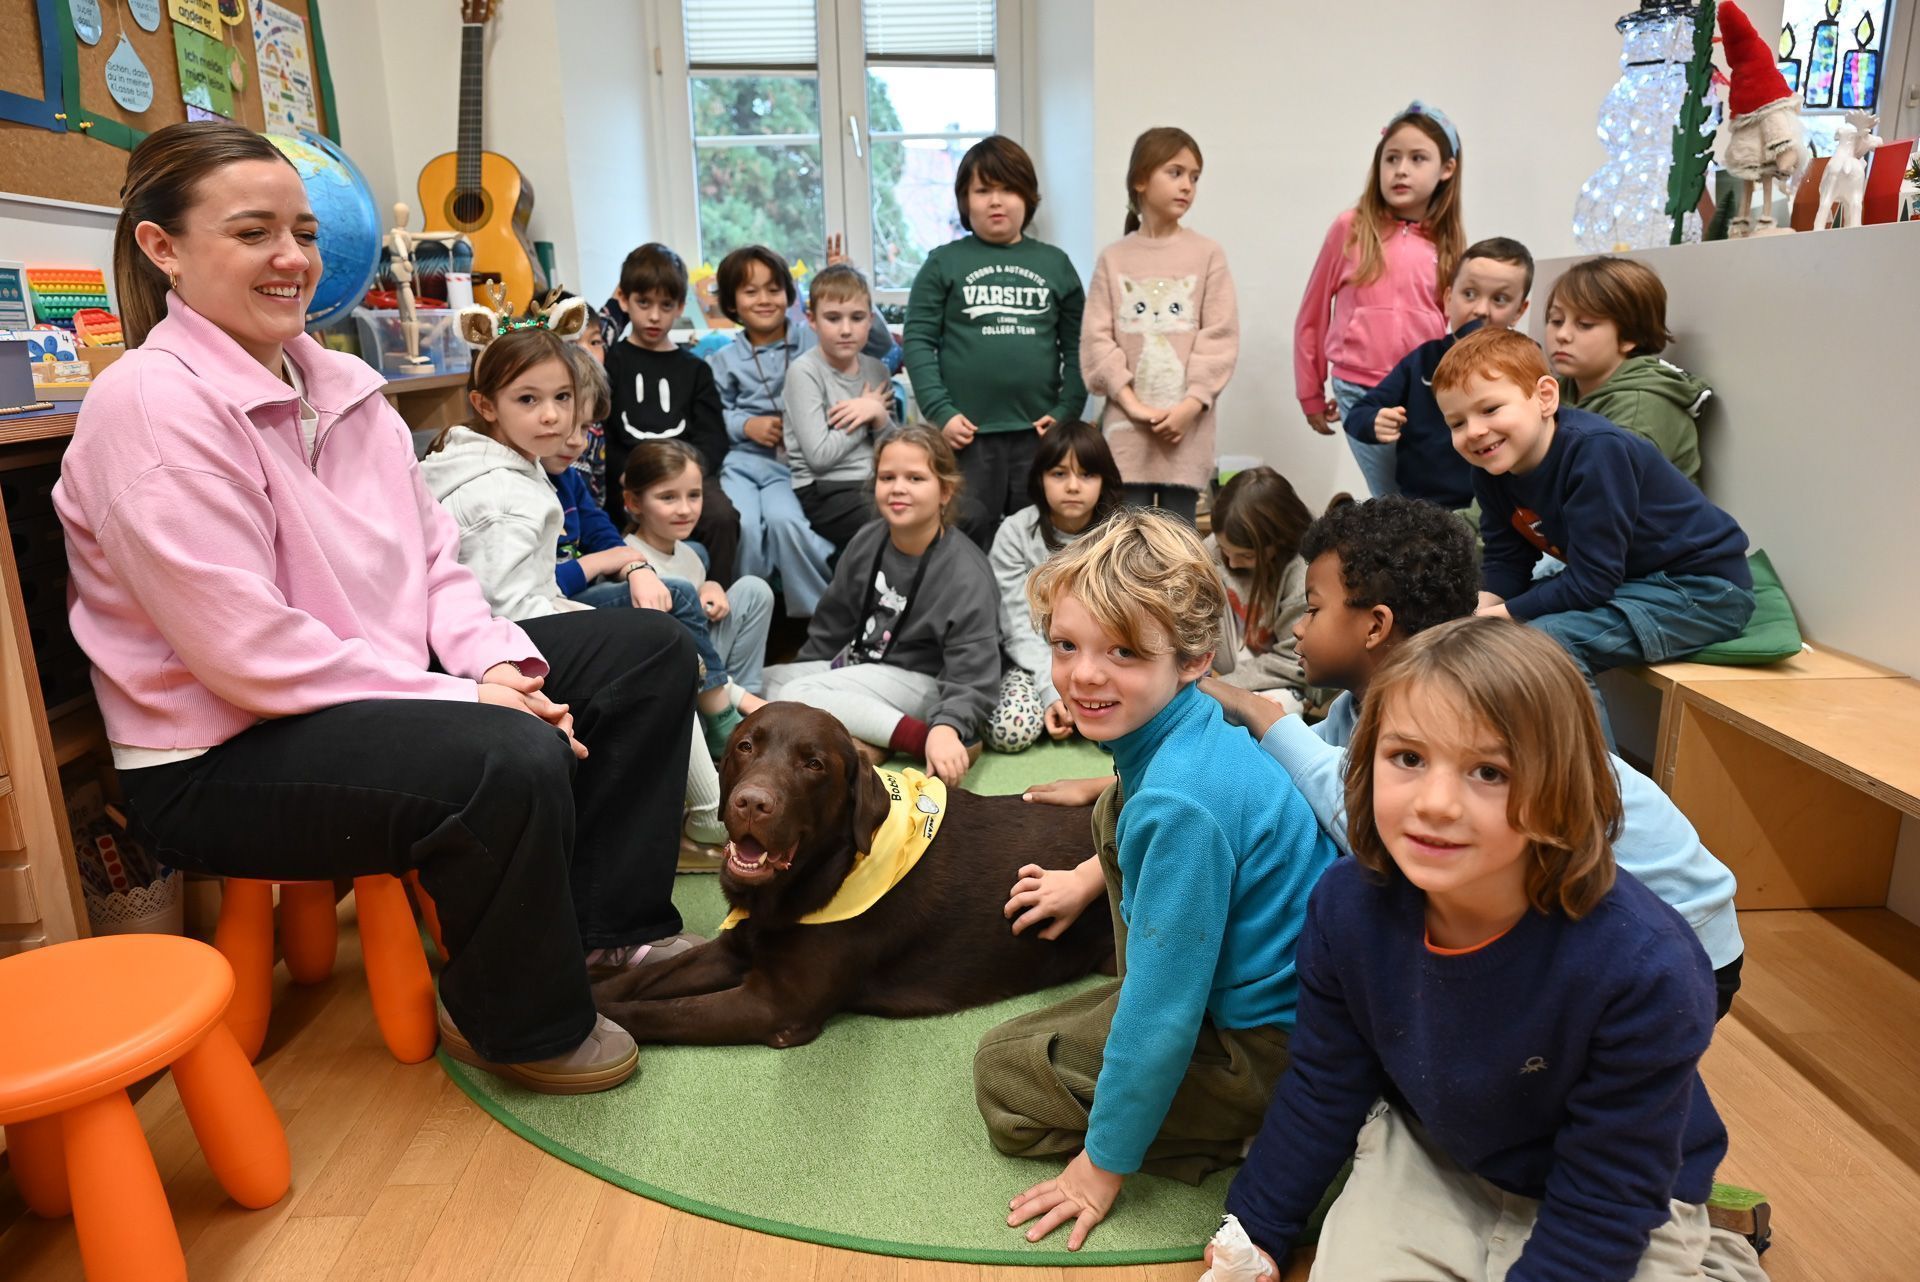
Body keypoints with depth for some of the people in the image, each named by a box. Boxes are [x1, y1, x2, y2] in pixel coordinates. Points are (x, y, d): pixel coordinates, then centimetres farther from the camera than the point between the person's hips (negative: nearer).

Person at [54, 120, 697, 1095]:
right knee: (511, 760, -35)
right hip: (219, 760, -9)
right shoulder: (152, 406, -18)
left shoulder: (342, 383, 7)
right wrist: (465, 700, -22)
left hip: (386, 681, 9)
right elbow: (249, 654, -24)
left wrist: (499, 662, -11)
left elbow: (434, 555, 8)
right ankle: (516, 1024, -5)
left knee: (647, 653, 5)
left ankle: (608, 926, 14)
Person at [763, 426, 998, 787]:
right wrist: (801, 672, 16)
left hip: (920, 680, -8)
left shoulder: (965, 574, -21)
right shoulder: (867, 541, -3)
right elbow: (833, 623, 13)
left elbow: (973, 675, -26)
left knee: (797, 696, -24)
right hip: (859, 665, 8)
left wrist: (947, 727, -43)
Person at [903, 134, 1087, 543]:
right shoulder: (944, 263, 5)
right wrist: (939, 412, -11)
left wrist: (1067, 411, -3)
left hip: (1038, 432, 2)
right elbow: (919, 342, -1)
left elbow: (1077, 347, 8)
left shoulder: (1055, 264, 11)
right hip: (967, 434, -2)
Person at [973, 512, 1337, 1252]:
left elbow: (1161, 1016, -27)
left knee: (1004, 1078, 2)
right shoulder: (1193, 720, -7)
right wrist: (1094, 876, 24)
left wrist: (1104, 1164, -15)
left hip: (1264, 1044, -9)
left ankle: (1251, 1137, -1)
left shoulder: (1178, 806, -35)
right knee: (1109, 813, 24)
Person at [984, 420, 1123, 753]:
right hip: (1038, 659, 0)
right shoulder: (1015, 532, -8)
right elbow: (1019, 626, -11)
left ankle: (1067, 712, 2)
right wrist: (1052, 689, -22)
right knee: (1010, 730, -28)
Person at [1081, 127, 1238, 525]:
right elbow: (1096, 338, -1)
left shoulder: (1207, 255, 3)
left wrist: (1191, 404, -13)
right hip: (1127, 424, 1)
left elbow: (1220, 337, -3)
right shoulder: (1113, 258, 6)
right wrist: (1130, 402, -11)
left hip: (1185, 424, 0)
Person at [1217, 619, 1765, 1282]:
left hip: (1615, 1209, -2)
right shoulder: (1347, 905, -22)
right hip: (1427, 1158, 3)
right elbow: (1325, 1089, -5)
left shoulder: (1644, 972, -34)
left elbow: (1602, 1205, -21)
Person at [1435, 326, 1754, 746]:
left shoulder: (1595, 452, -27)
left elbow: (1590, 585, -27)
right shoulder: (1492, 466, -4)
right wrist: (1474, 613, -21)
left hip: (1703, 588, -9)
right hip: (1628, 582, 9)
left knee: (1547, 640, -29)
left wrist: (1495, 617, -22)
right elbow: (1505, 566, -1)